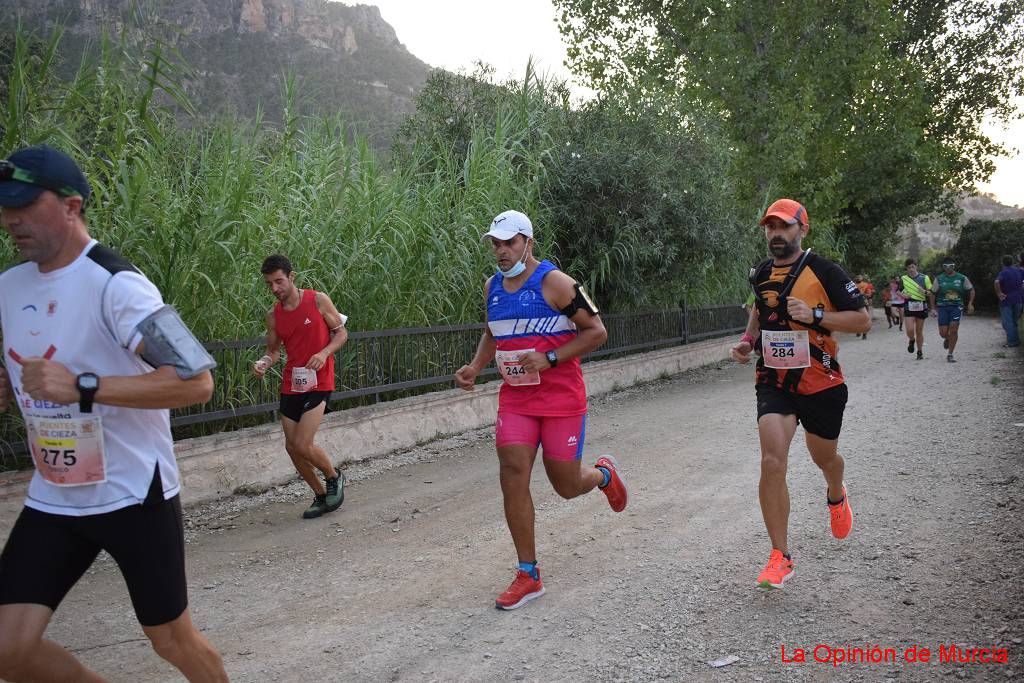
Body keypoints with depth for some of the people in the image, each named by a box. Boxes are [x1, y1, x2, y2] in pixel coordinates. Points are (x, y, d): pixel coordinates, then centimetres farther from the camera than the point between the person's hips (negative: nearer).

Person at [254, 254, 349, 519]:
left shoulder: (318, 300, -7)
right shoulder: (273, 315, 4)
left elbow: (341, 333, -1)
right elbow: (274, 350, 12)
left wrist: (324, 353, -18)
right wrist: (264, 363, -11)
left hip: (318, 383, -5)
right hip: (290, 385, 5)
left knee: (302, 445, -14)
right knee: (292, 447, 7)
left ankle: (334, 477, 16)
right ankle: (321, 496, 26)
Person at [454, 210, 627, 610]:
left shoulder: (554, 282, -12)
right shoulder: (492, 287, 7)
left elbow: (596, 332, -11)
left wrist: (549, 359, -21)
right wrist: (475, 367, 6)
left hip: (562, 399, -5)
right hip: (515, 399, 5)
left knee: (566, 486, 3)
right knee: (512, 475, -7)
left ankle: (603, 474, 41)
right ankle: (528, 576, 4)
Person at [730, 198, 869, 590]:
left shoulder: (824, 272, -10)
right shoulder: (761, 275, 6)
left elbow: (863, 320, -10)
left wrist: (816, 315, -24)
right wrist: (748, 340, 9)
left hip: (820, 381, -2)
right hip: (773, 380, 2)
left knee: (824, 457, 17)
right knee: (772, 462, -14)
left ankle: (836, 497, 57)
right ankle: (780, 557, -4)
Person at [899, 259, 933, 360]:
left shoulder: (924, 278, 2)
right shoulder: (903, 279, 5)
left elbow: (931, 293, 5)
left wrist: (925, 291, -17)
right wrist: (903, 295, -6)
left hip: (921, 307, 0)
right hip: (909, 307, 0)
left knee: (919, 331, 6)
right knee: (910, 330, -13)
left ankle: (920, 352, 20)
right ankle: (912, 341, 22)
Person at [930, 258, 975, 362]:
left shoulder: (962, 278, 4)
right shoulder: (939, 279, 3)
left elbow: (971, 290, 14)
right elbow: (933, 294, 8)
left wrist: (970, 303, 3)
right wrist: (934, 308, 3)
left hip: (956, 307, 0)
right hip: (942, 307, 0)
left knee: (954, 329, -15)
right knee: (943, 332, -5)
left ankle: (950, 355, -5)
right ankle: (947, 339, 35)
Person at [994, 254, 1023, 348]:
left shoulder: (1003, 273, -11)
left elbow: (997, 282, -31)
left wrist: (999, 293, -20)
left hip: (1006, 301, -5)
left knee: (1008, 322, 1)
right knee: (1015, 322, 17)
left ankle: (1012, 342, -3)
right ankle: (1016, 340, 20)